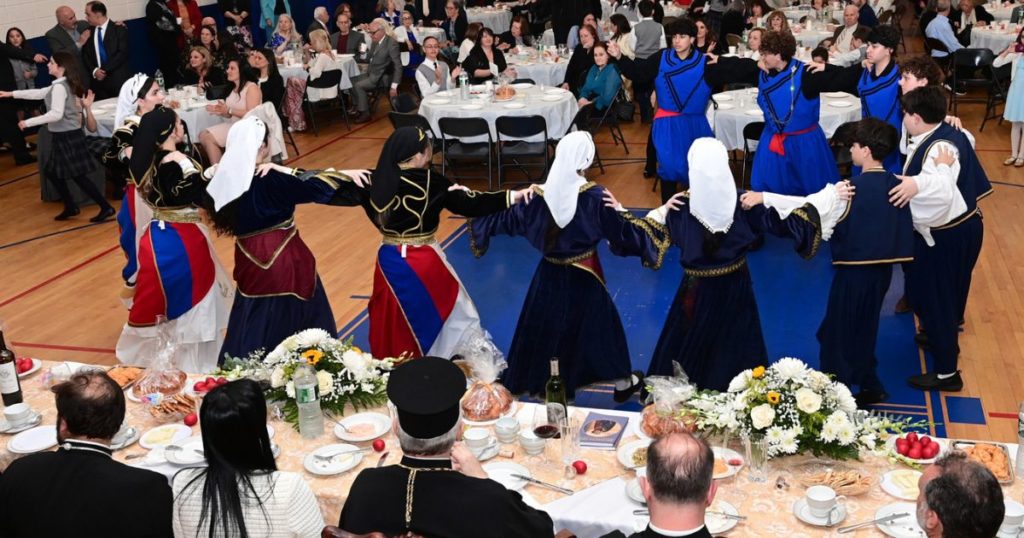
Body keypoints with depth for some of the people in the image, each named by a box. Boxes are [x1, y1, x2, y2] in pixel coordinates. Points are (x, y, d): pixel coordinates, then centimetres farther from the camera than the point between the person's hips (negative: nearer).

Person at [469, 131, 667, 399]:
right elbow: (624, 231, -17)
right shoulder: (596, 196, -19)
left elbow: (506, 220, -1)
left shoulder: (540, 194, -11)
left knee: (540, 325, 16)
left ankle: (522, 380, 29)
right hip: (584, 277, -2)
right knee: (600, 323, 15)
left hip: (550, 274, 2)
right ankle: (622, 382, 29)